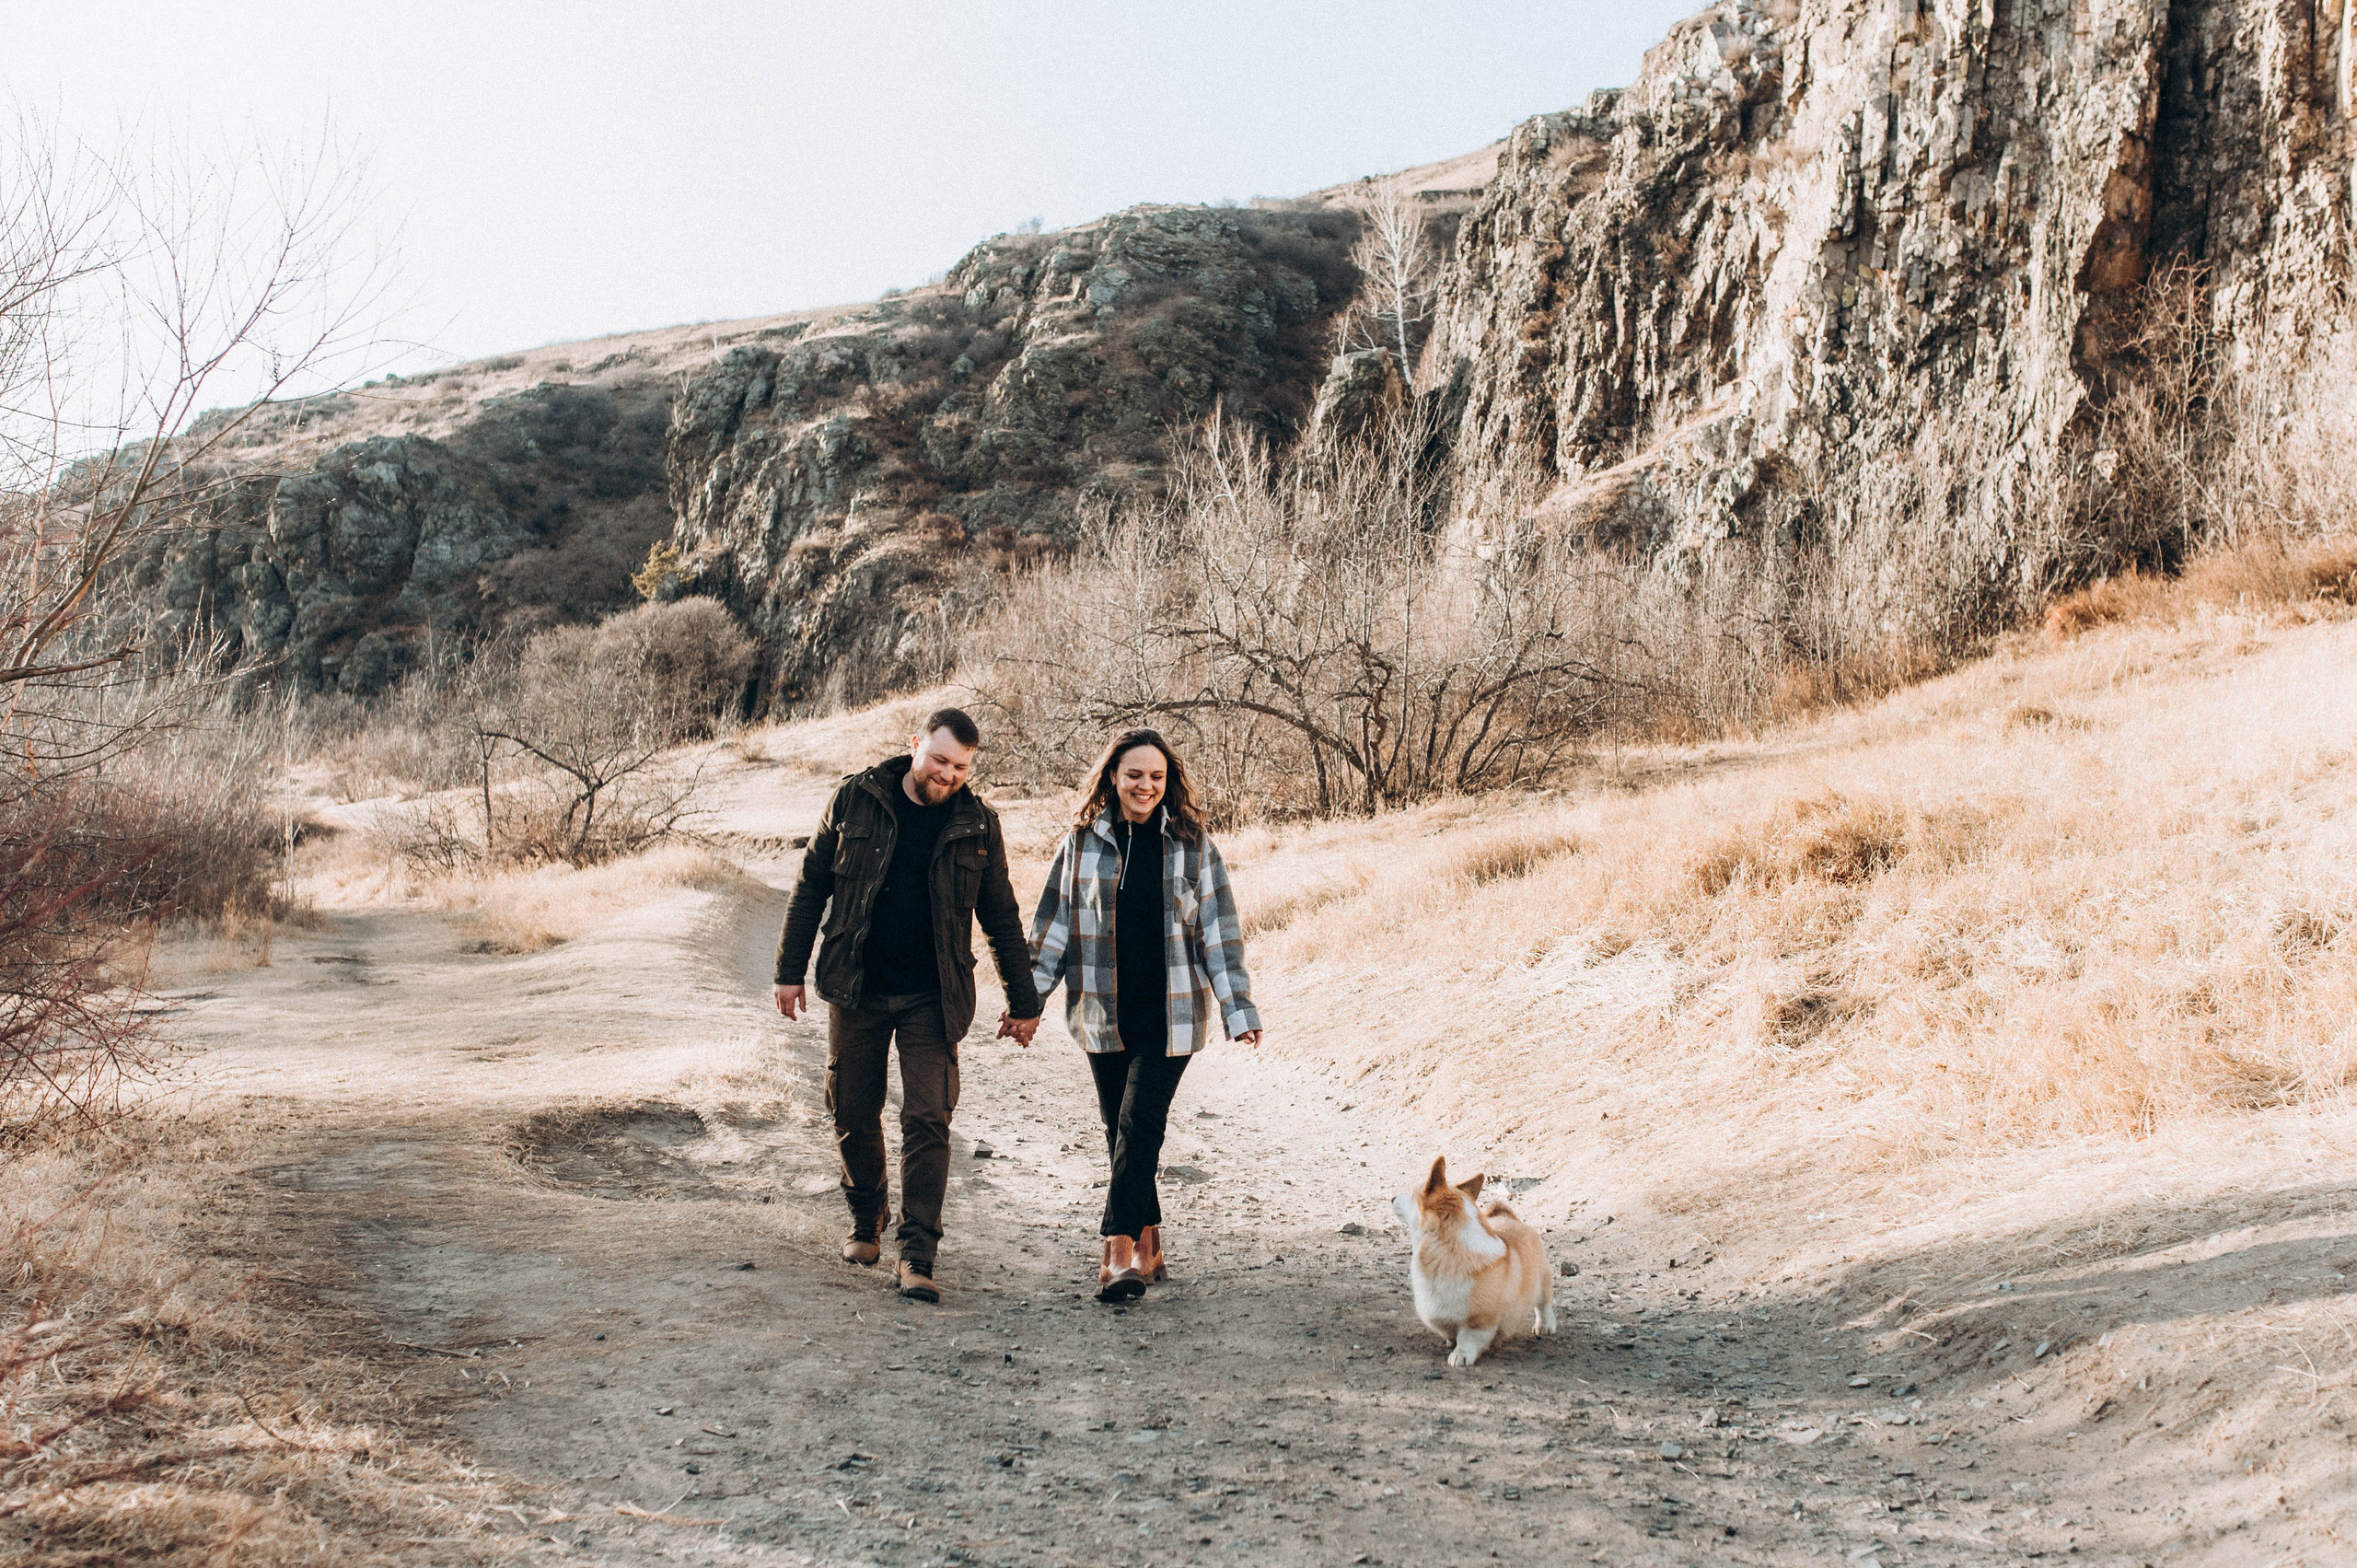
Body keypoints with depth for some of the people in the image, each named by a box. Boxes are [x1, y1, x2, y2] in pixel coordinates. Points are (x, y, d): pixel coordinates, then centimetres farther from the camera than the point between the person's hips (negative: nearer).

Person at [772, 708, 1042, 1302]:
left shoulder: (977, 824, -1)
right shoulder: (856, 800, -2)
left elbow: (1002, 918, 8)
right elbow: (811, 886, 5)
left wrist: (1023, 1001, 9)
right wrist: (790, 970, 4)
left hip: (932, 998, -1)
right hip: (857, 988, 1)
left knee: (927, 1120, -8)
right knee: (853, 1114, 9)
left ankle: (916, 1258, -4)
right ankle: (866, 1222, 33)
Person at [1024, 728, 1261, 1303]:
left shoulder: (1192, 845, 1)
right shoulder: (1082, 843, 4)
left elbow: (1218, 930, 3)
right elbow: (1054, 927, 8)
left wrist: (1237, 1008, -2)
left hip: (1171, 1013, -2)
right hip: (1103, 1013, 2)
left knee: (1139, 1125, -11)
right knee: (1122, 1131, 8)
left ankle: (1119, 1251, -10)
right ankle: (1147, 1249, 19)